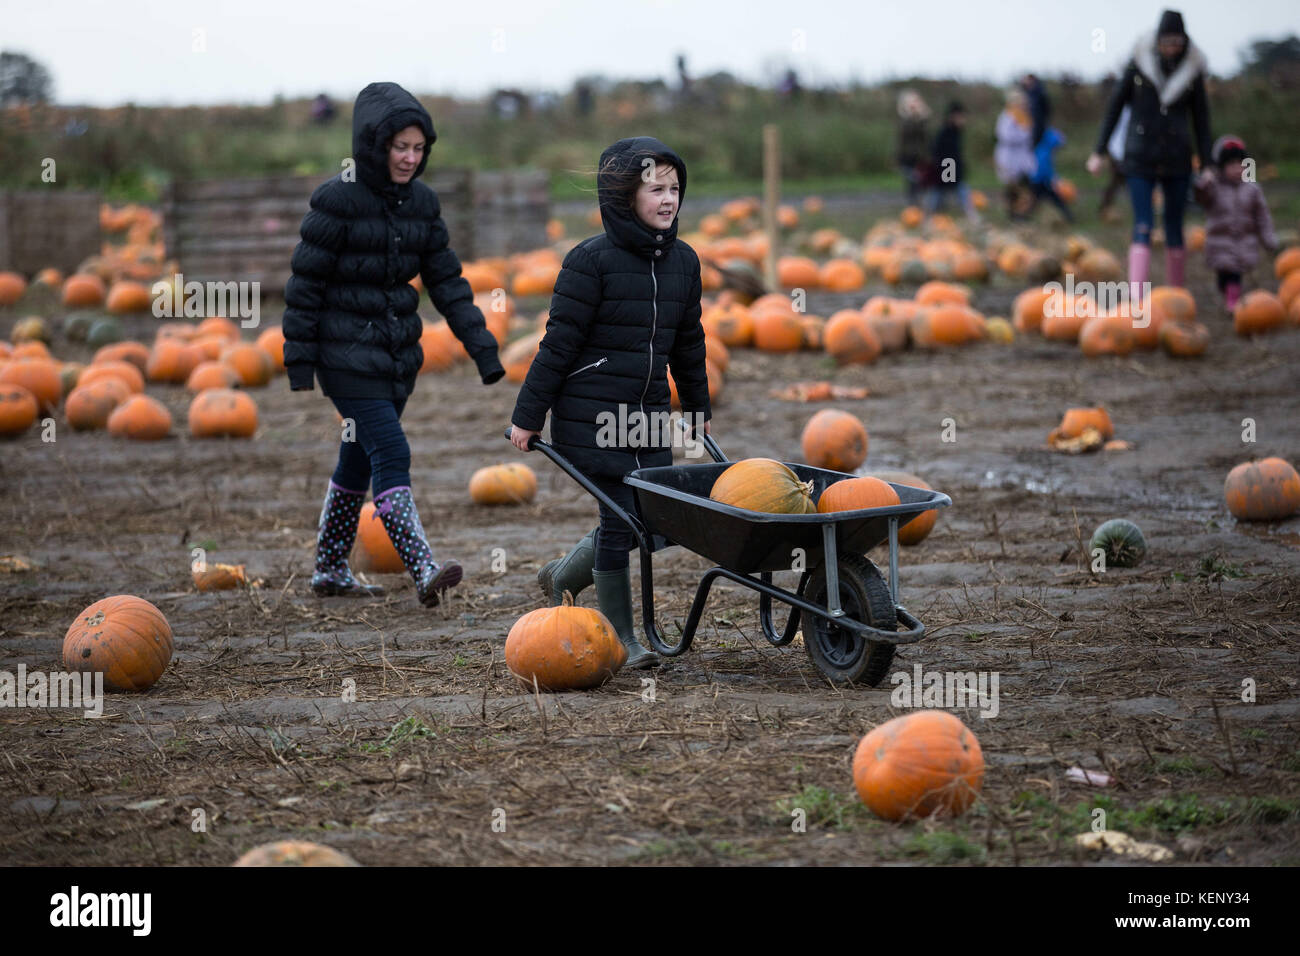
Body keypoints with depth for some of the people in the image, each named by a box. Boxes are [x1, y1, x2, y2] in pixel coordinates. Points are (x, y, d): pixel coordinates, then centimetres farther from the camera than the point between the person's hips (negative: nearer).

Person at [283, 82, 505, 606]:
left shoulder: (421, 203, 6)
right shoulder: (337, 200, -13)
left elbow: (445, 279, 8)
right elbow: (306, 282, -10)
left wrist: (481, 344, 0)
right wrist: (299, 362, -10)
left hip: (397, 354, 7)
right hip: (347, 355, -7)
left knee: (359, 460, 15)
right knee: (392, 455, -16)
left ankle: (329, 569, 27)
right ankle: (424, 572, -23)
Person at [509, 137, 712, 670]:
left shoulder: (683, 261, 8)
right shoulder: (592, 260, -11)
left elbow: (688, 344, 19)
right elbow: (560, 342, -9)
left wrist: (698, 410, 25)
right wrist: (528, 416, -8)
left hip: (648, 417, 7)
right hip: (590, 417, -6)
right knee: (621, 517, -6)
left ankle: (562, 576, 32)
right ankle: (620, 637, 9)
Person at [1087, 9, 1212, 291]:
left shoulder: (1192, 70, 1)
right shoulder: (1138, 64, -2)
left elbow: (1201, 120, 6)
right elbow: (1115, 107, 3)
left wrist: (1206, 165, 4)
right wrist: (1099, 152, 2)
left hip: (1177, 160, 2)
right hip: (1140, 159, -2)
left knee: (1174, 228, 7)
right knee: (1143, 227, -11)